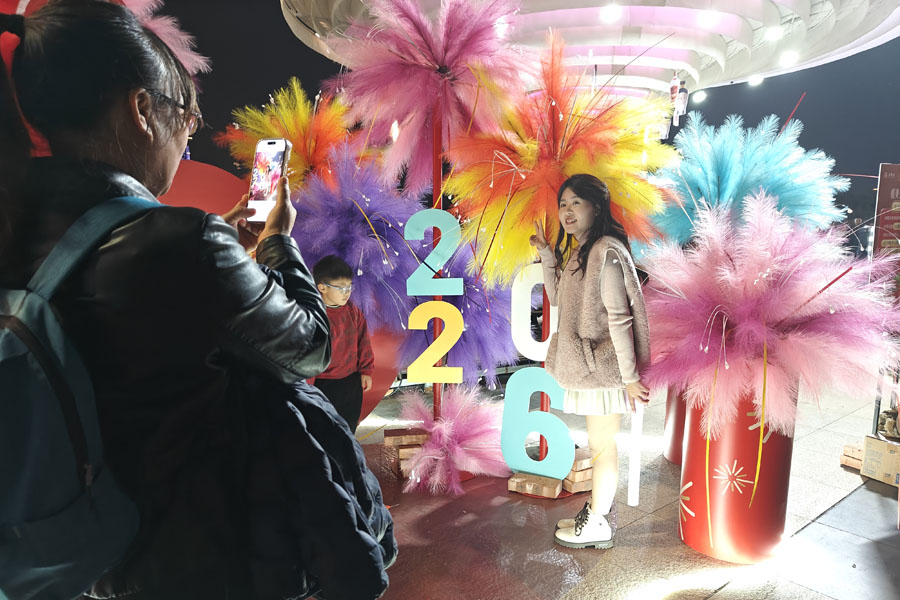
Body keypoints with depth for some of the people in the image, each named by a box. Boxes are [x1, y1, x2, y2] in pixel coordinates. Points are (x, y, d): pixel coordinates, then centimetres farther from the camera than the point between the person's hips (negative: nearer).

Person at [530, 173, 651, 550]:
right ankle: (597, 509, 32)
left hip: (602, 364, -9)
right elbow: (557, 298, 15)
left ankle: (596, 526, 18)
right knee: (599, 442, 19)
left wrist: (630, 376, -18)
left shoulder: (607, 251, -18)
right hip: (587, 363, 9)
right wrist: (546, 253, 7)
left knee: (602, 444, 4)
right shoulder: (577, 251, 11)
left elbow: (619, 317, -20)